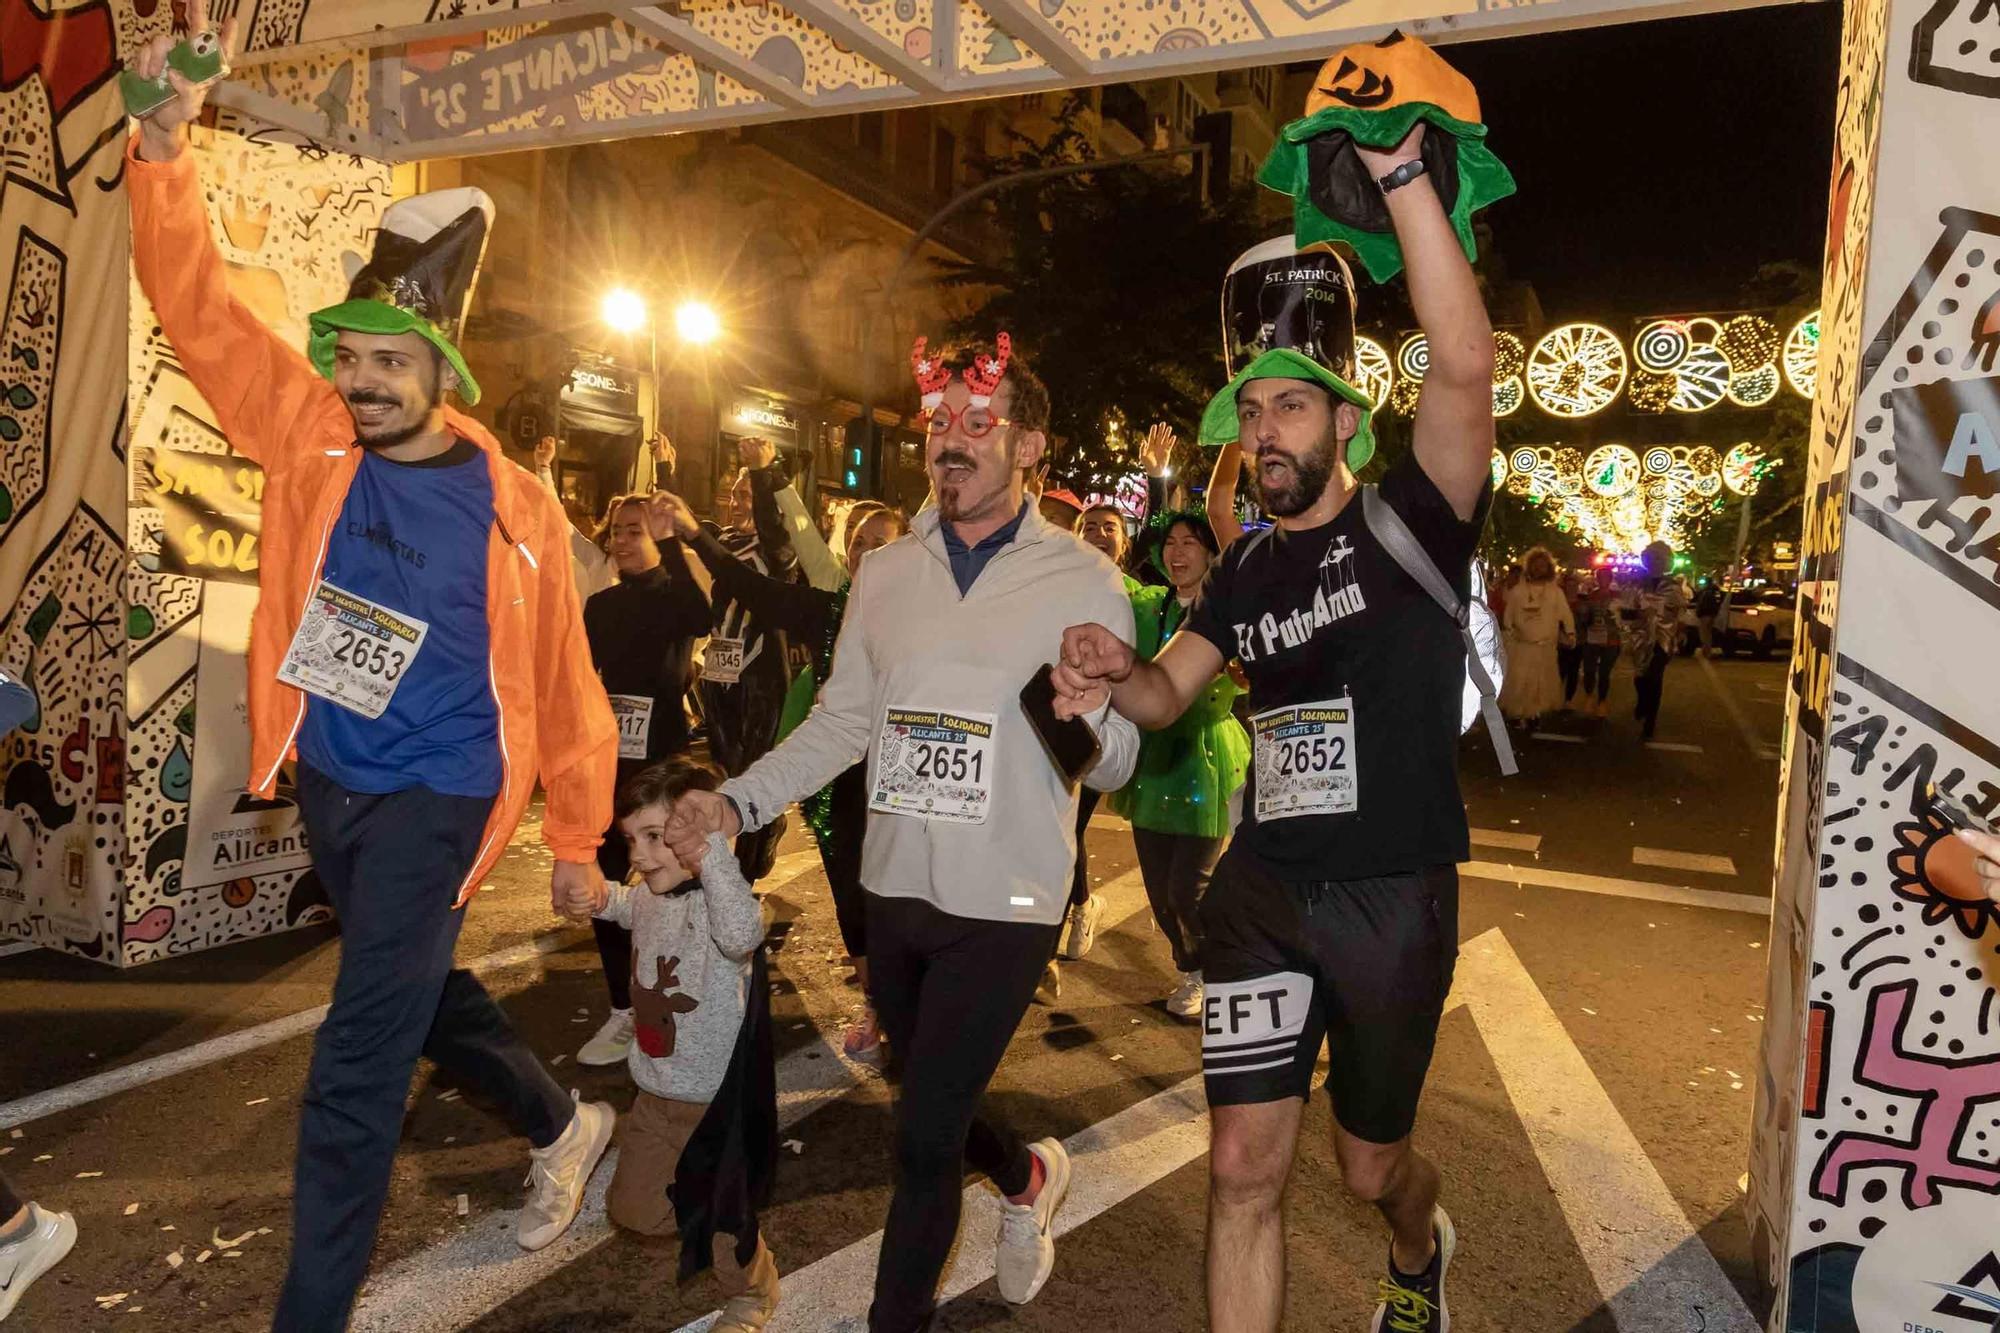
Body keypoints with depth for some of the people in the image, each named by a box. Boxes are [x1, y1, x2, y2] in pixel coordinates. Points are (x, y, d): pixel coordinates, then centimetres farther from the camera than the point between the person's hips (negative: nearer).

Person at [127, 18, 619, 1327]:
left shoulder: (515, 511, -13)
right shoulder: (311, 438, -4)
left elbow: (561, 681, -6)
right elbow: (196, 305, -9)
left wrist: (577, 838, 0)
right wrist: (167, 140, -24)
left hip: (433, 799, -5)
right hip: (326, 782, 5)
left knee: (355, 1071, -3)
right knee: (425, 996, 23)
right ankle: (566, 1127, 47)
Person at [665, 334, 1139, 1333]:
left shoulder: (1083, 582, -9)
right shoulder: (886, 573, 4)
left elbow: (1115, 766, -7)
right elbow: (840, 724, 7)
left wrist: (1082, 718, -30)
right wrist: (736, 803, -5)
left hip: (1003, 907, -5)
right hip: (894, 888, 5)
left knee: (923, 1139, 0)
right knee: (935, 1107, 23)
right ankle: (1025, 1177, 54)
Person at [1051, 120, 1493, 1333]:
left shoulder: (1413, 523, -7)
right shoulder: (1248, 569, 8)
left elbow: (1467, 369, -24)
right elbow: (1166, 697, 13)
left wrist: (1403, 175, -27)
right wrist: (1114, 670, -11)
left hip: (1394, 901, -3)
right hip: (1262, 891, 4)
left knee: (1370, 1166, 17)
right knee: (1245, 1167, 2)